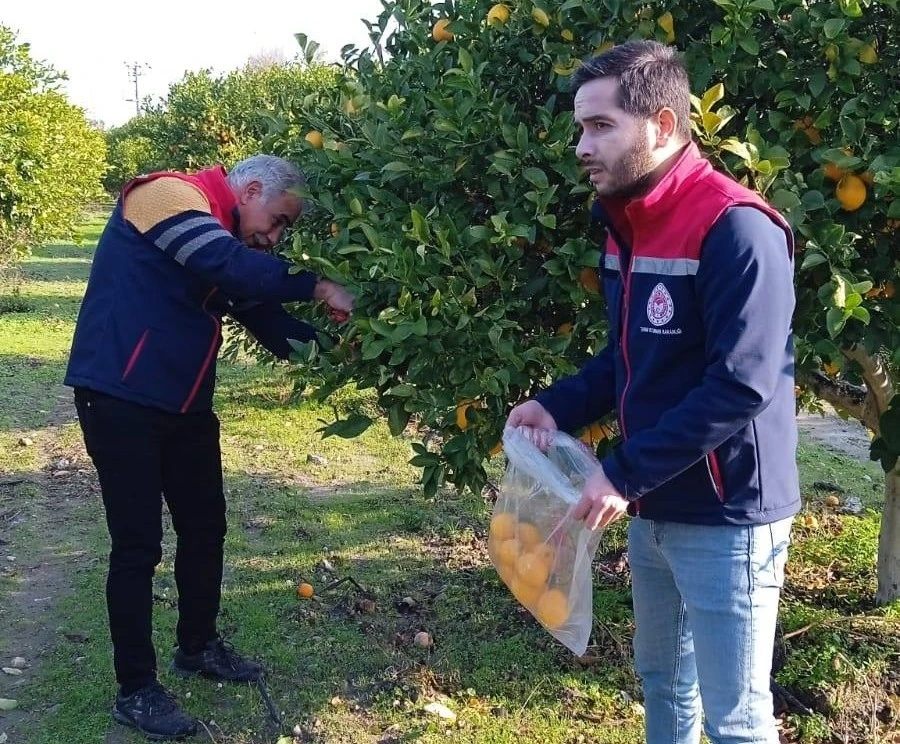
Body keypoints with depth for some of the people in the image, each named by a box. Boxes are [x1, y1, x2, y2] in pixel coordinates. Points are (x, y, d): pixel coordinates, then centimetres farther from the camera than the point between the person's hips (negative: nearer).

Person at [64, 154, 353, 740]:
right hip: (121, 401, -9)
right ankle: (136, 690, 9)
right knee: (139, 544, -4)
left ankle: (199, 646, 35)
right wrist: (316, 286, -22)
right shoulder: (169, 195, -13)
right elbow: (231, 267, -30)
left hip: (184, 406, 9)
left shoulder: (228, 239, 15)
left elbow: (270, 322, 13)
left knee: (206, 527, 16)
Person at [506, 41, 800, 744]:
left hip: (725, 518, -9)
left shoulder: (736, 228, -21)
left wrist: (625, 474, -24)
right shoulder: (626, 224, 8)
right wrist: (559, 406, 2)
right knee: (661, 679, 24)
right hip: (654, 510, 9)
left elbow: (741, 387, -26)